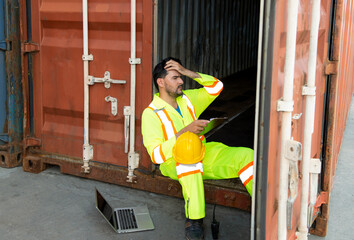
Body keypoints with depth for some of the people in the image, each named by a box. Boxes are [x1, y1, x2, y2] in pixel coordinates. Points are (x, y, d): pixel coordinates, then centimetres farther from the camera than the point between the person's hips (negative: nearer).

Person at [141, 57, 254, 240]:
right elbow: (156, 155, -17)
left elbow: (216, 87, 11)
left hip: (203, 156, 6)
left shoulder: (187, 99, 13)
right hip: (174, 163, -5)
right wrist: (184, 131, -28)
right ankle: (194, 220, -37)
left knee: (246, 155, -17)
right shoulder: (151, 114, -7)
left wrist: (188, 72, 0)